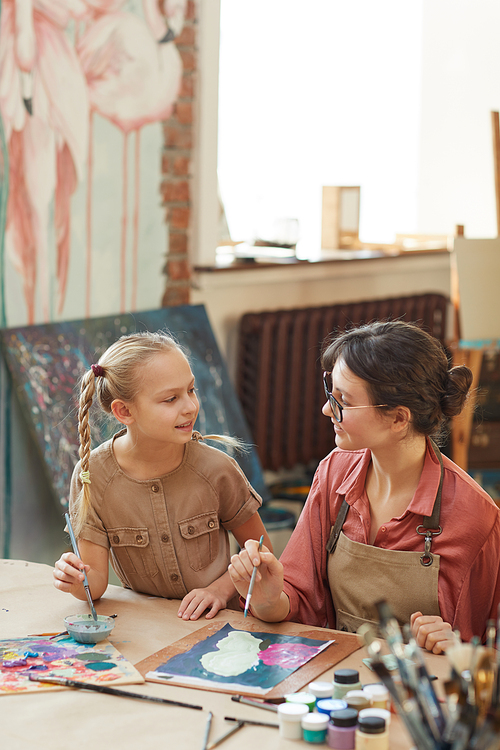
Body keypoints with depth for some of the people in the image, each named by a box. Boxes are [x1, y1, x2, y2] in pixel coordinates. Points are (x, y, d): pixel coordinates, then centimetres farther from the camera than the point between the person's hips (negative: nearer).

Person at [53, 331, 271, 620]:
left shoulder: (215, 469, -11)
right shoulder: (92, 477, -10)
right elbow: (96, 582, -7)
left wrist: (221, 589, -11)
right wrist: (78, 581, -27)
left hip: (217, 620, 0)